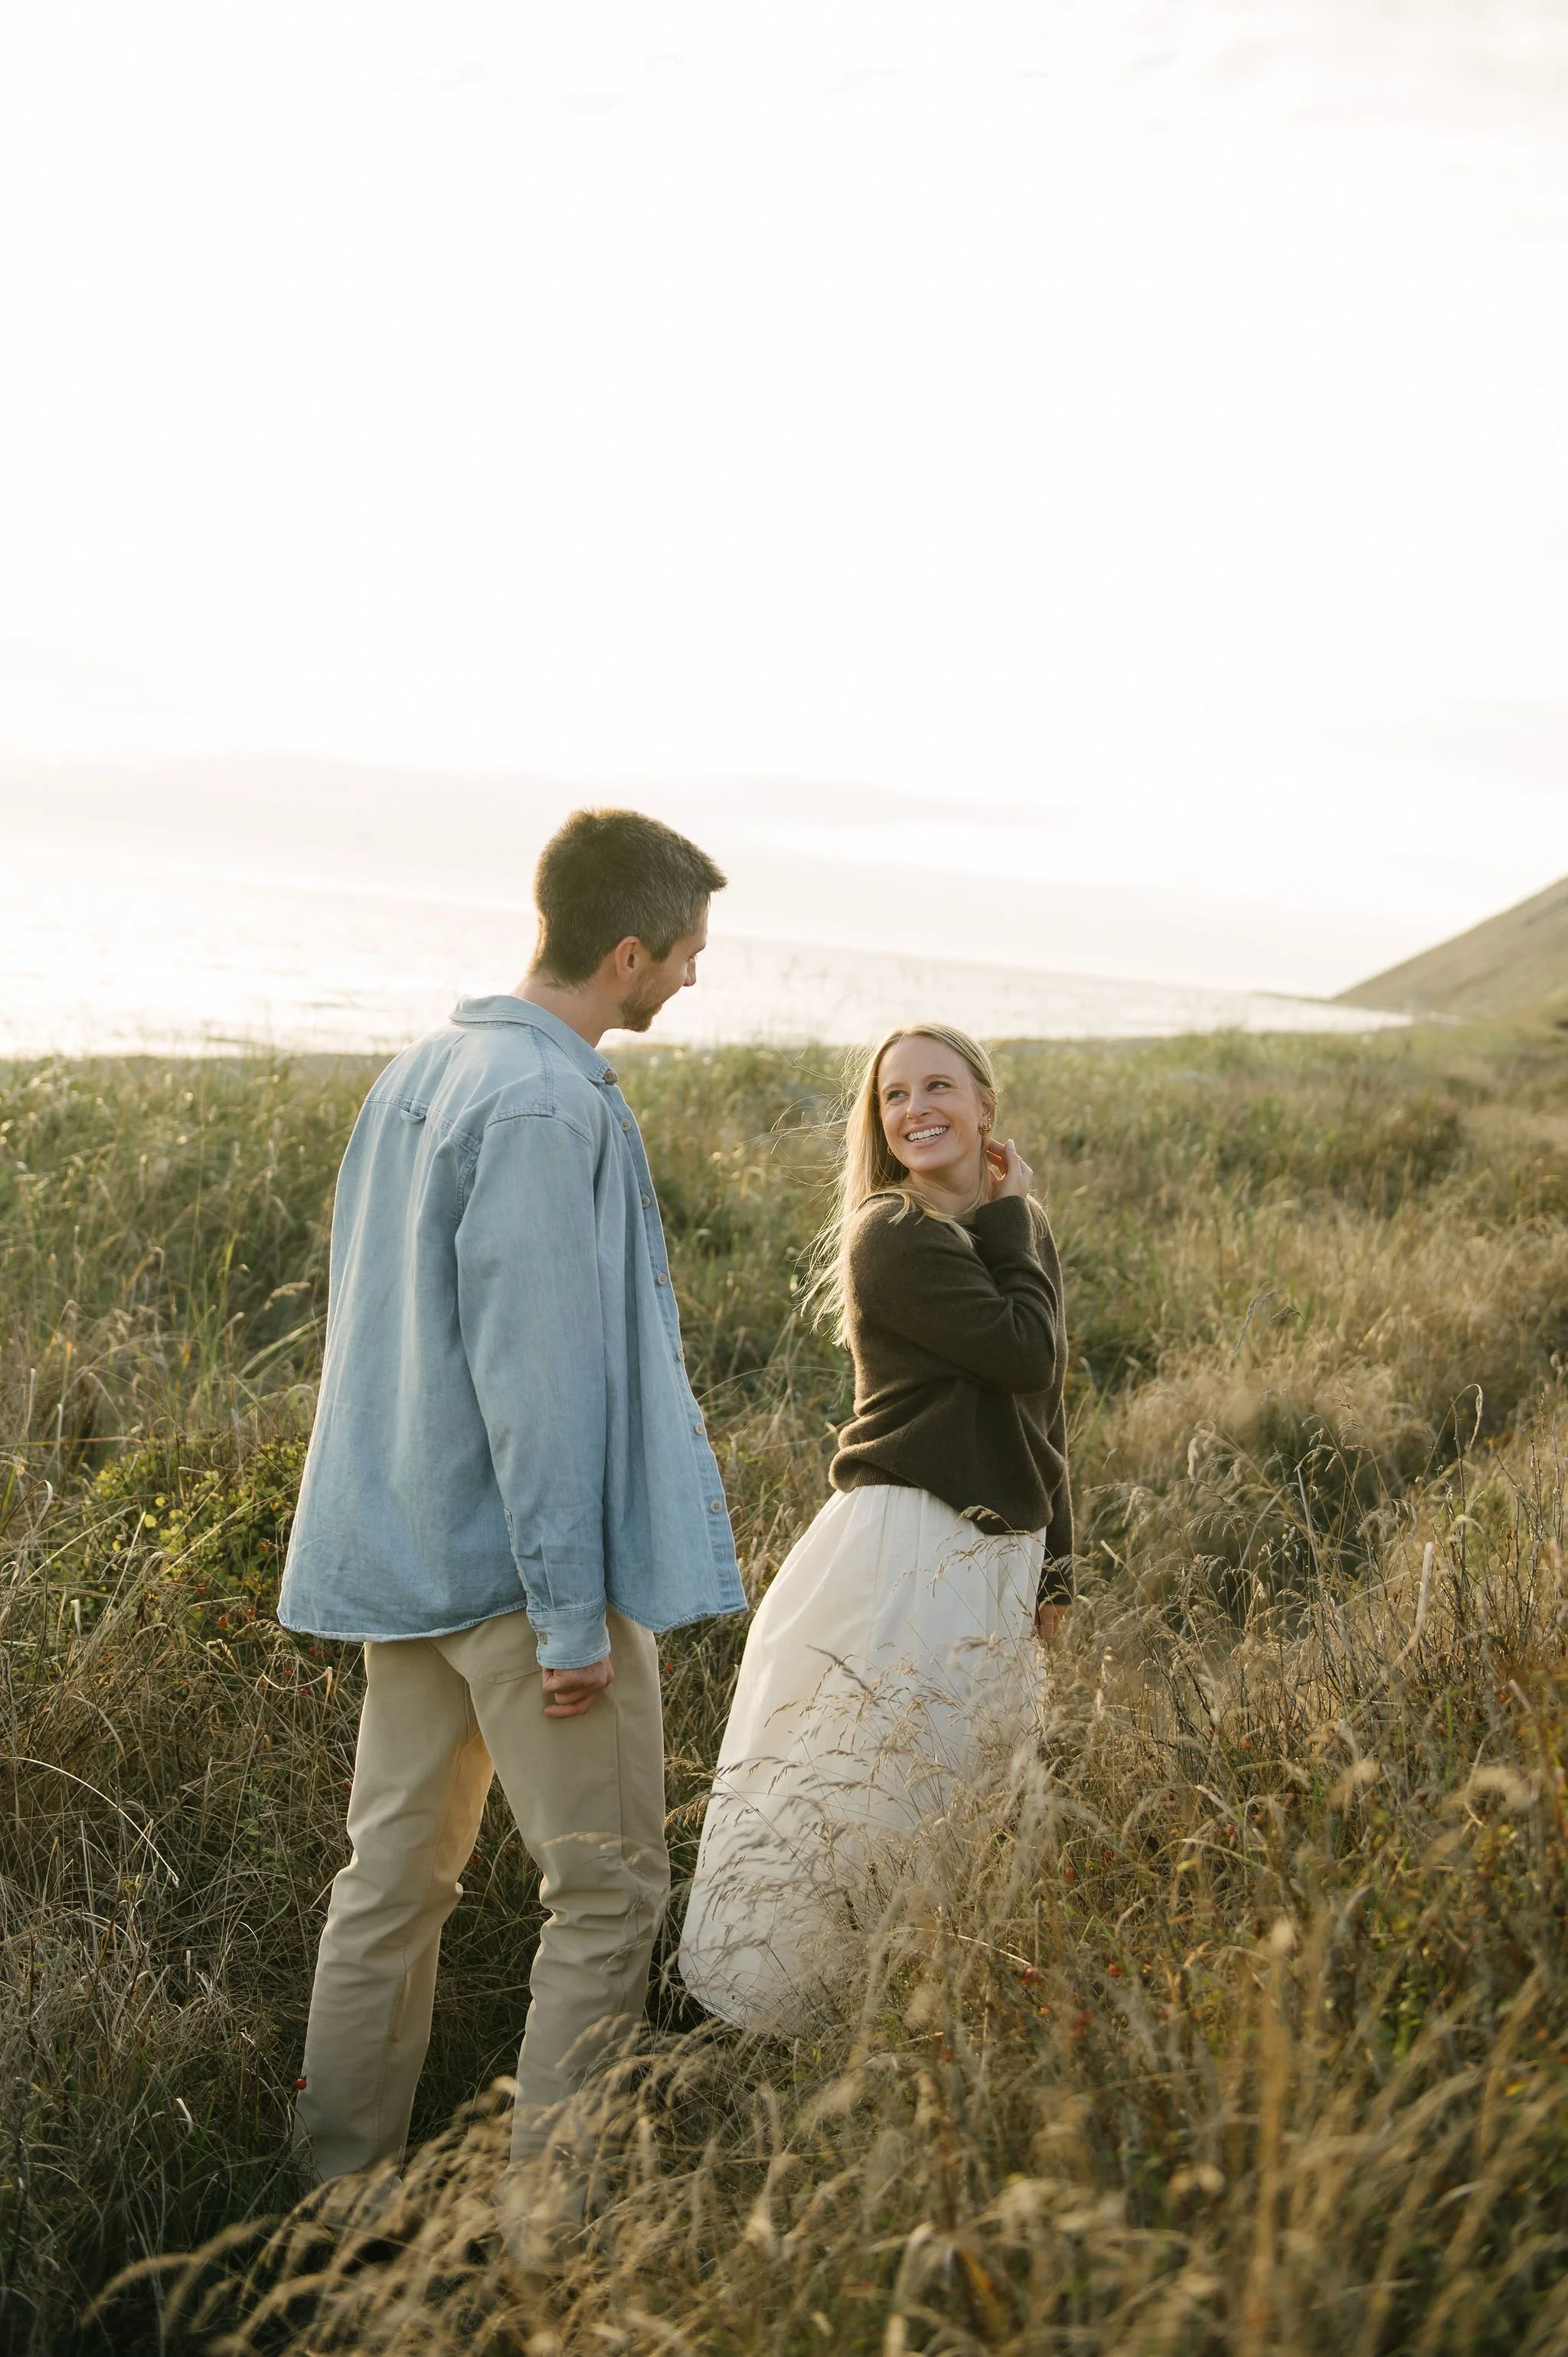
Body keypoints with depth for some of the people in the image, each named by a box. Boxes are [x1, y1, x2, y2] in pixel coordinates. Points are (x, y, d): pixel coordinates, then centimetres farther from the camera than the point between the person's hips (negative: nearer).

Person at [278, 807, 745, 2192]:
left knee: (395, 1879, 16)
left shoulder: (421, 1071, 11)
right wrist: (572, 1611, -17)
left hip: (402, 1557, 9)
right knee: (609, 1894, 3)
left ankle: (338, 2187, 26)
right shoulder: (548, 1106, -18)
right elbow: (535, 1373, -21)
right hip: (518, 1567, -9)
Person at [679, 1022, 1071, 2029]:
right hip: (903, 1556, -8)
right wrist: (1009, 1222, -5)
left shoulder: (1021, 1233, 12)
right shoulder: (893, 1237, -12)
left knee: (959, 1817, 15)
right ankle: (746, 2046, 9)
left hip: (999, 1559, 8)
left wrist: (1055, 1566, 14)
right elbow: (1024, 1352, -16)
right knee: (842, 1806, -4)